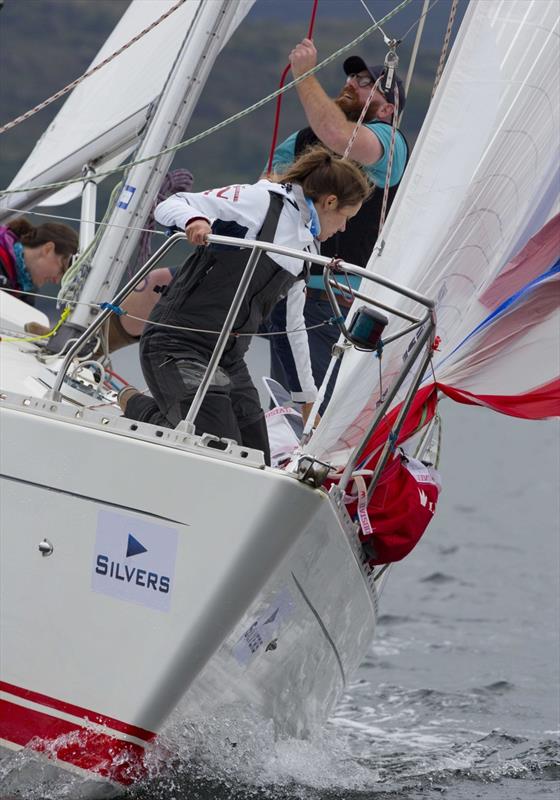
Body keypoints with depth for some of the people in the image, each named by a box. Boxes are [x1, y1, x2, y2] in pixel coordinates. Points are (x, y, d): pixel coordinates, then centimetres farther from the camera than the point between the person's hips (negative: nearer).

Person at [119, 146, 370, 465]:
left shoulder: (306, 250, 17)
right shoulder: (261, 201, -7)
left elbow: (294, 327, 28)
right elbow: (169, 206, -11)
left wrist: (308, 398, 33)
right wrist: (195, 219, -34)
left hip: (229, 360, 9)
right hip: (179, 344, -8)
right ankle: (138, 408, 5)